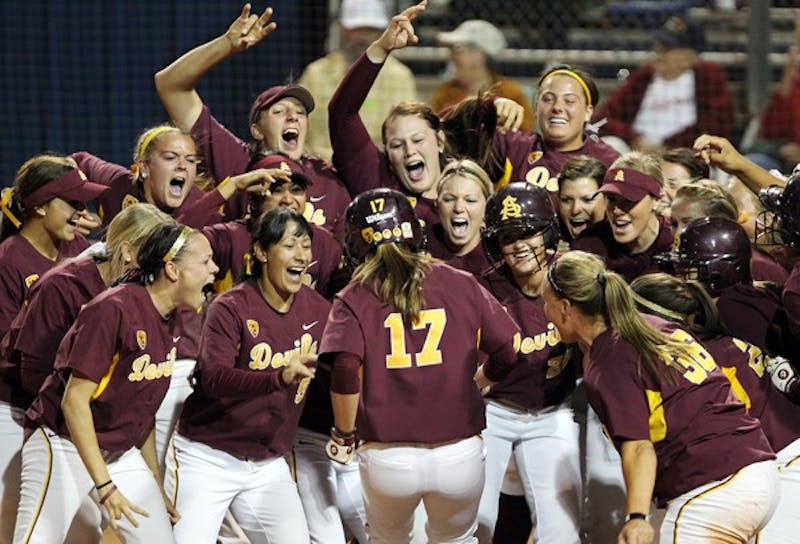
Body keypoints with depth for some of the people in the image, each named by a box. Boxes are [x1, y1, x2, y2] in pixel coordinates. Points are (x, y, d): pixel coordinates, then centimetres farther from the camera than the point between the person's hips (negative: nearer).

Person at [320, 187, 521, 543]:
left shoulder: (354, 298, -2)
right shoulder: (461, 285, 2)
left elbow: (345, 373, -15)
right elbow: (508, 352, 3)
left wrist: (343, 435, 0)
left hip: (387, 457, -1)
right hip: (459, 454, 1)